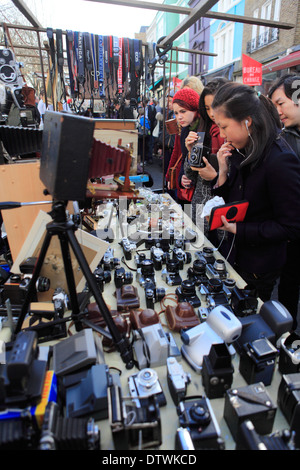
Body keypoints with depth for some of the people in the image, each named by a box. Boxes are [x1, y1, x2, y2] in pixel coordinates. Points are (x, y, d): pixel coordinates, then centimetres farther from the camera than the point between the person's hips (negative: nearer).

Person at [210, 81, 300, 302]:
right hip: (234, 255, 7)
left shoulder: (281, 161, -25)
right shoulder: (243, 150, -1)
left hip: (259, 269, -6)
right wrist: (223, 172, -12)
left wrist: (238, 229, -24)